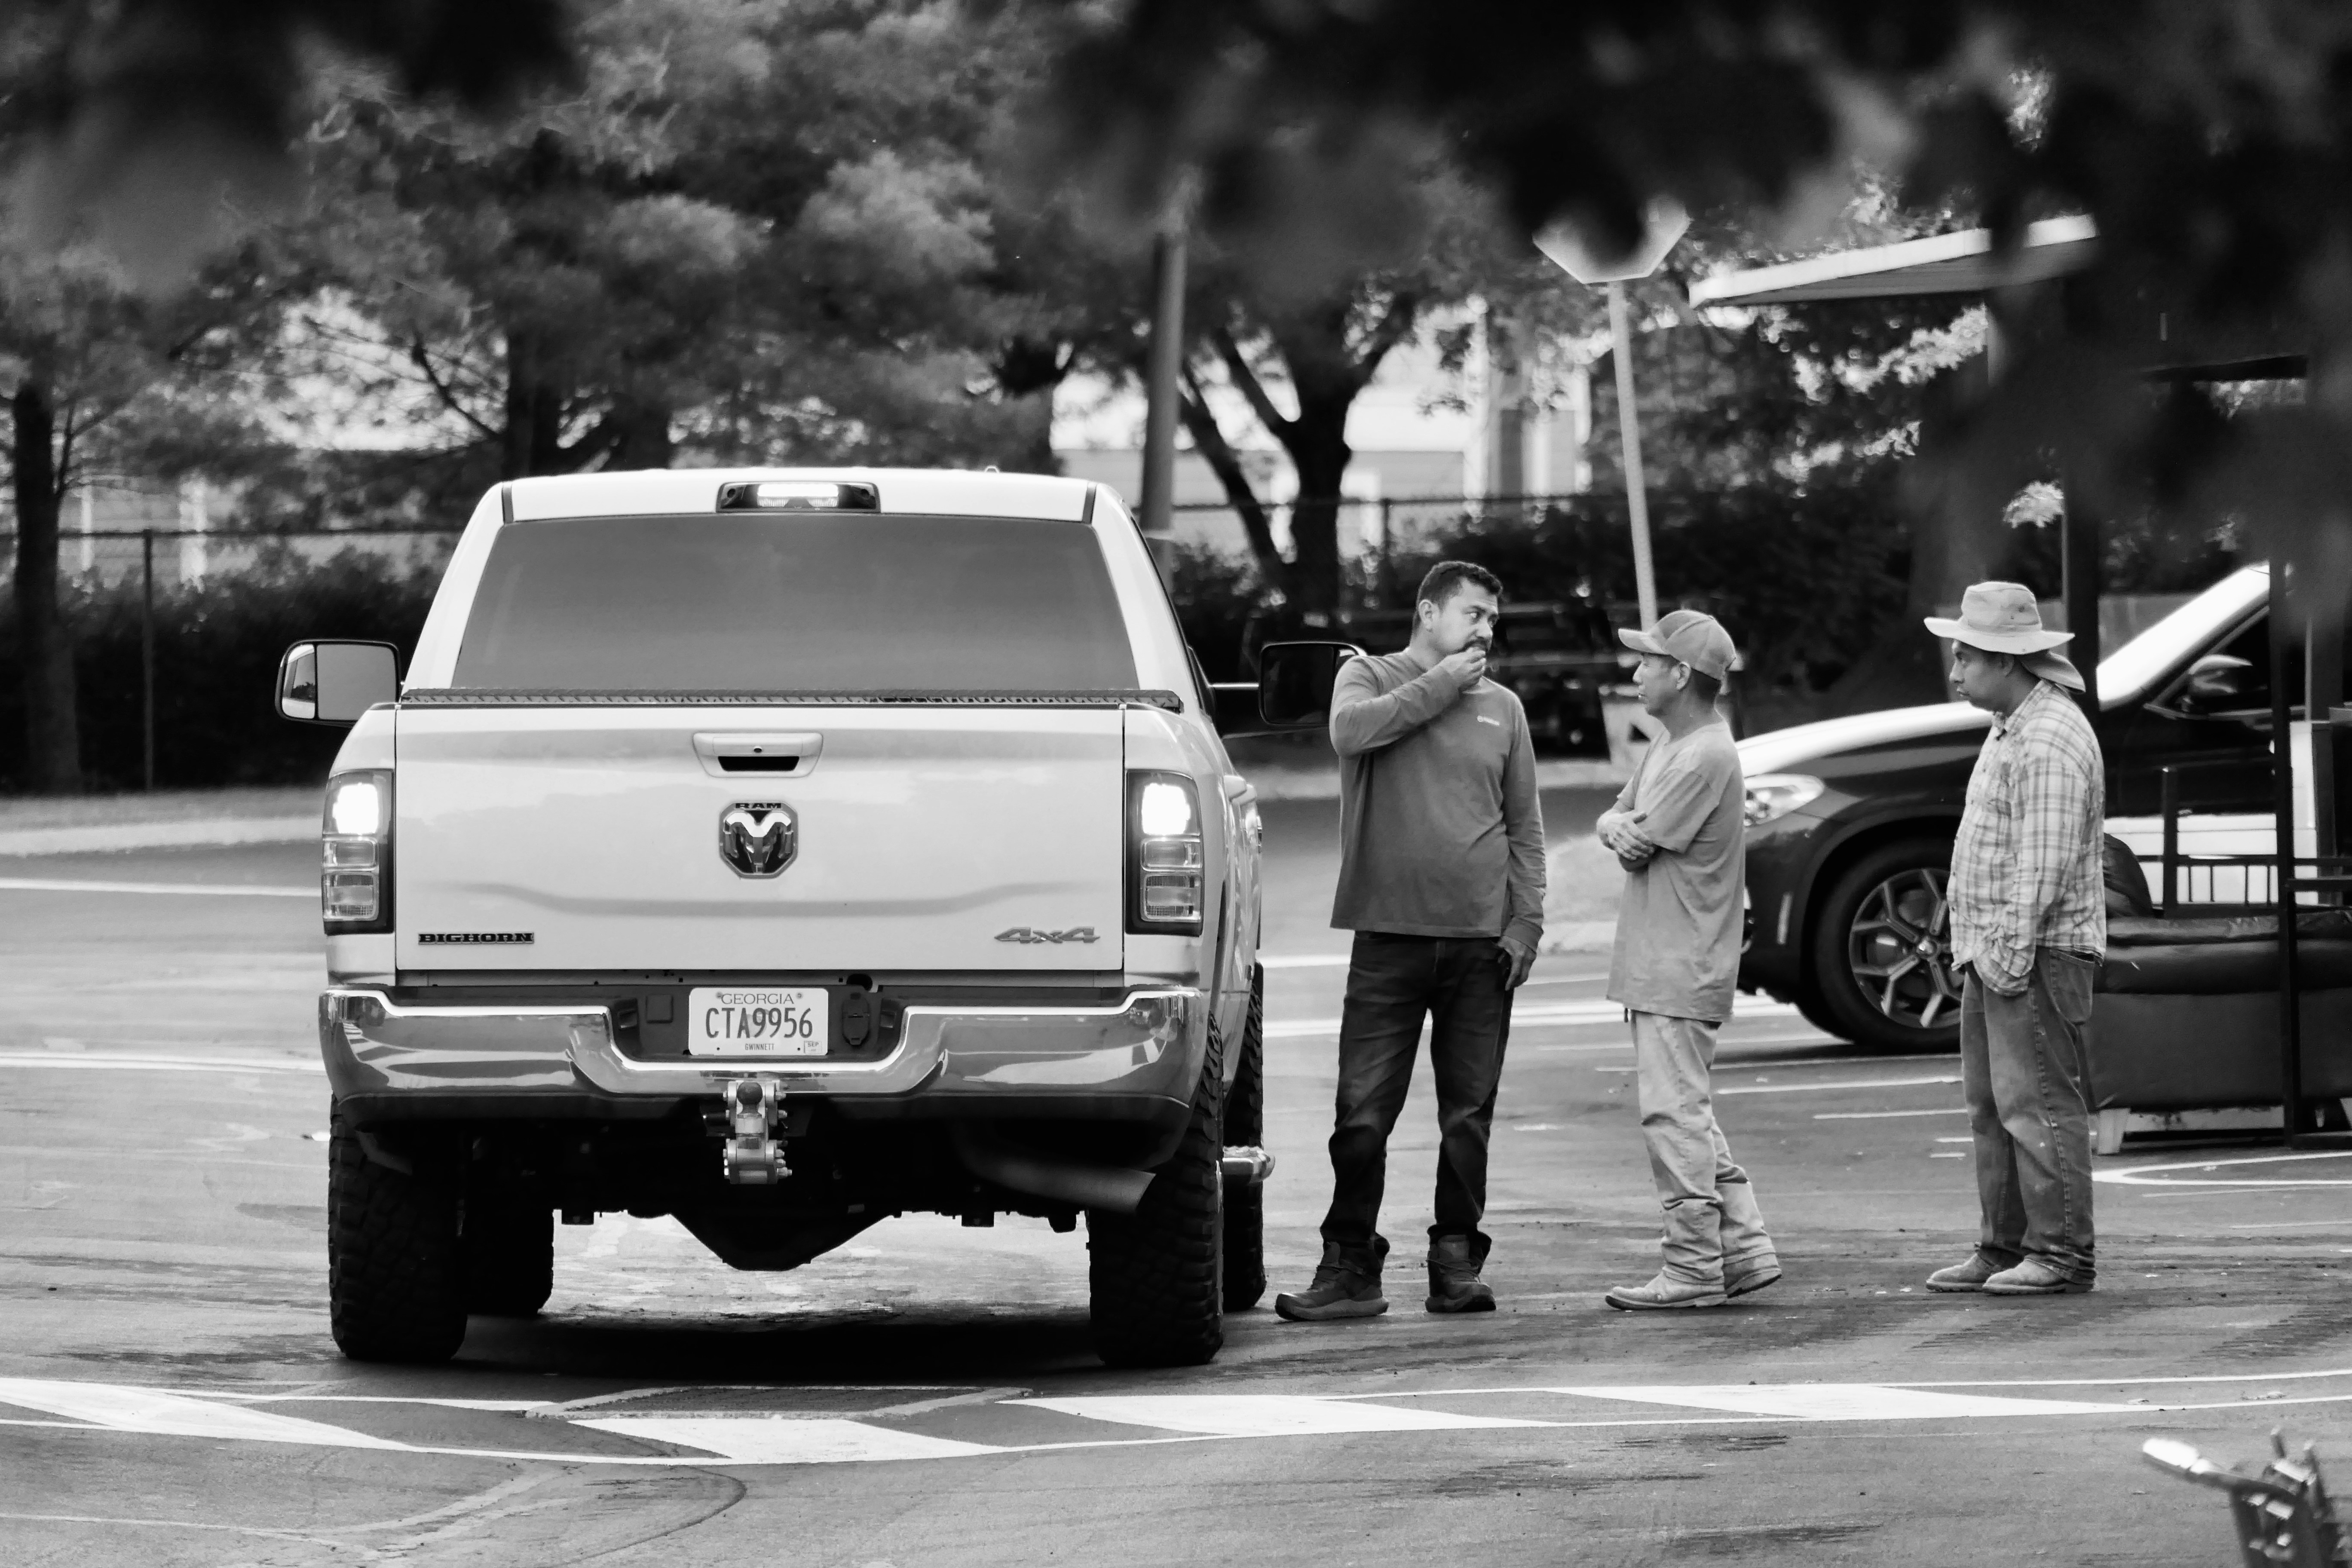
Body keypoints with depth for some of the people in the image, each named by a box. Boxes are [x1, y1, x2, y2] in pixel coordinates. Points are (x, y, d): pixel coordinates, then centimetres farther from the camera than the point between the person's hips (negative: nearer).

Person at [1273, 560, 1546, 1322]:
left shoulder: (1502, 708, 14)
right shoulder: (1369, 677, 7)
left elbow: (1525, 828, 14)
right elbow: (1352, 730, -16)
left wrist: (1525, 924, 4)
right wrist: (1440, 686, -9)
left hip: (1481, 943, 3)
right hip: (1390, 936, -3)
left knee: (1468, 1116, 4)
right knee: (1363, 1115, -5)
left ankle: (1456, 1261, 12)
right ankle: (1349, 1267, 1)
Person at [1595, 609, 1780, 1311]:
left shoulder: (1705, 759, -18)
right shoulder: (1668, 746, 14)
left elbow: (1638, 850, -18)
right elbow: (1617, 821, 14)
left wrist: (1629, 832, 3)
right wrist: (1618, 825, -7)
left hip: (1683, 970, -10)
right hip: (1658, 964, 10)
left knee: (1675, 1115, -7)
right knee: (1687, 1115, 14)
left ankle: (1695, 1270, -4)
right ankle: (1743, 1251, 18)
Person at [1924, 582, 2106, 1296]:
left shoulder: (2052, 740, -16)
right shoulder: (2011, 730, 18)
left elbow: (2045, 862, -21)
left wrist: (2013, 954, -22)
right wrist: (1977, 949, 20)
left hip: (2036, 954, -11)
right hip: (1993, 953, 11)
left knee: (2037, 1103, -10)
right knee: (1992, 1105, 12)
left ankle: (2062, 1255, -10)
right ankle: (2003, 1249, 17)